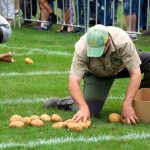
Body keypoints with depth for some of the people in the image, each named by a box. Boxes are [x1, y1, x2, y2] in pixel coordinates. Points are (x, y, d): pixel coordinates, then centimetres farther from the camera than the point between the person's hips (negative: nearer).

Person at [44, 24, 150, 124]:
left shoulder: (123, 42, -39)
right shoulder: (81, 49, -36)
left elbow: (135, 73, -36)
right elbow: (74, 81, -38)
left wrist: (127, 105, -41)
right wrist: (83, 108, -52)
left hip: (123, 66, 1)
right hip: (96, 74, -1)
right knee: (90, 111, -21)